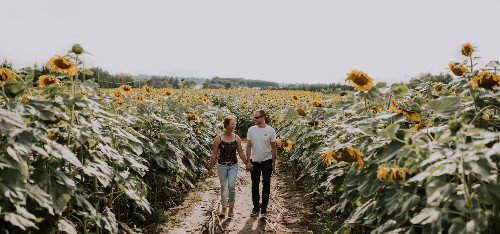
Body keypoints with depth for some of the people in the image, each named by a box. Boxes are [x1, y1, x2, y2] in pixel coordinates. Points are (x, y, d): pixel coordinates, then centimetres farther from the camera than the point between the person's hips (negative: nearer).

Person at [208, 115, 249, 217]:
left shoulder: (237, 138, -1)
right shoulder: (218, 138, -7)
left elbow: (241, 153, 7)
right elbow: (214, 154, -2)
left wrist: (247, 164, 7)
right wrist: (211, 168, 0)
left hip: (233, 166, 1)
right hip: (222, 166, -1)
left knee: (231, 186, -12)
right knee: (223, 187, 8)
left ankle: (231, 207, 8)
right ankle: (223, 208, 26)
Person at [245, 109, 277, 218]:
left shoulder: (271, 131, -6)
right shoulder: (251, 130, -1)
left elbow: (273, 148, 0)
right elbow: (248, 147, 2)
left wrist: (273, 164, 0)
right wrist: (248, 162, -4)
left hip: (267, 161, -2)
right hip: (254, 162, 2)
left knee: (266, 185, 1)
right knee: (255, 185, 10)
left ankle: (264, 208, 12)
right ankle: (256, 207, 23)